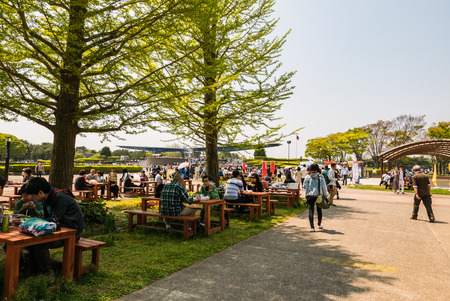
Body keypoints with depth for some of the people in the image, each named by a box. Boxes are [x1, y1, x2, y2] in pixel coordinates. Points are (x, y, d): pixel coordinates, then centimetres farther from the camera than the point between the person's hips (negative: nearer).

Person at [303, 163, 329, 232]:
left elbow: (305, 186, 1)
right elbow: (324, 187, 0)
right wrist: (325, 195, 9)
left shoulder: (307, 177, 0)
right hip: (319, 195, 0)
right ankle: (319, 224, 34)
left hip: (309, 196, 0)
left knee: (311, 211, -1)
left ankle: (312, 227, -8)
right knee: (319, 210, 19)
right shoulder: (320, 177, -3)